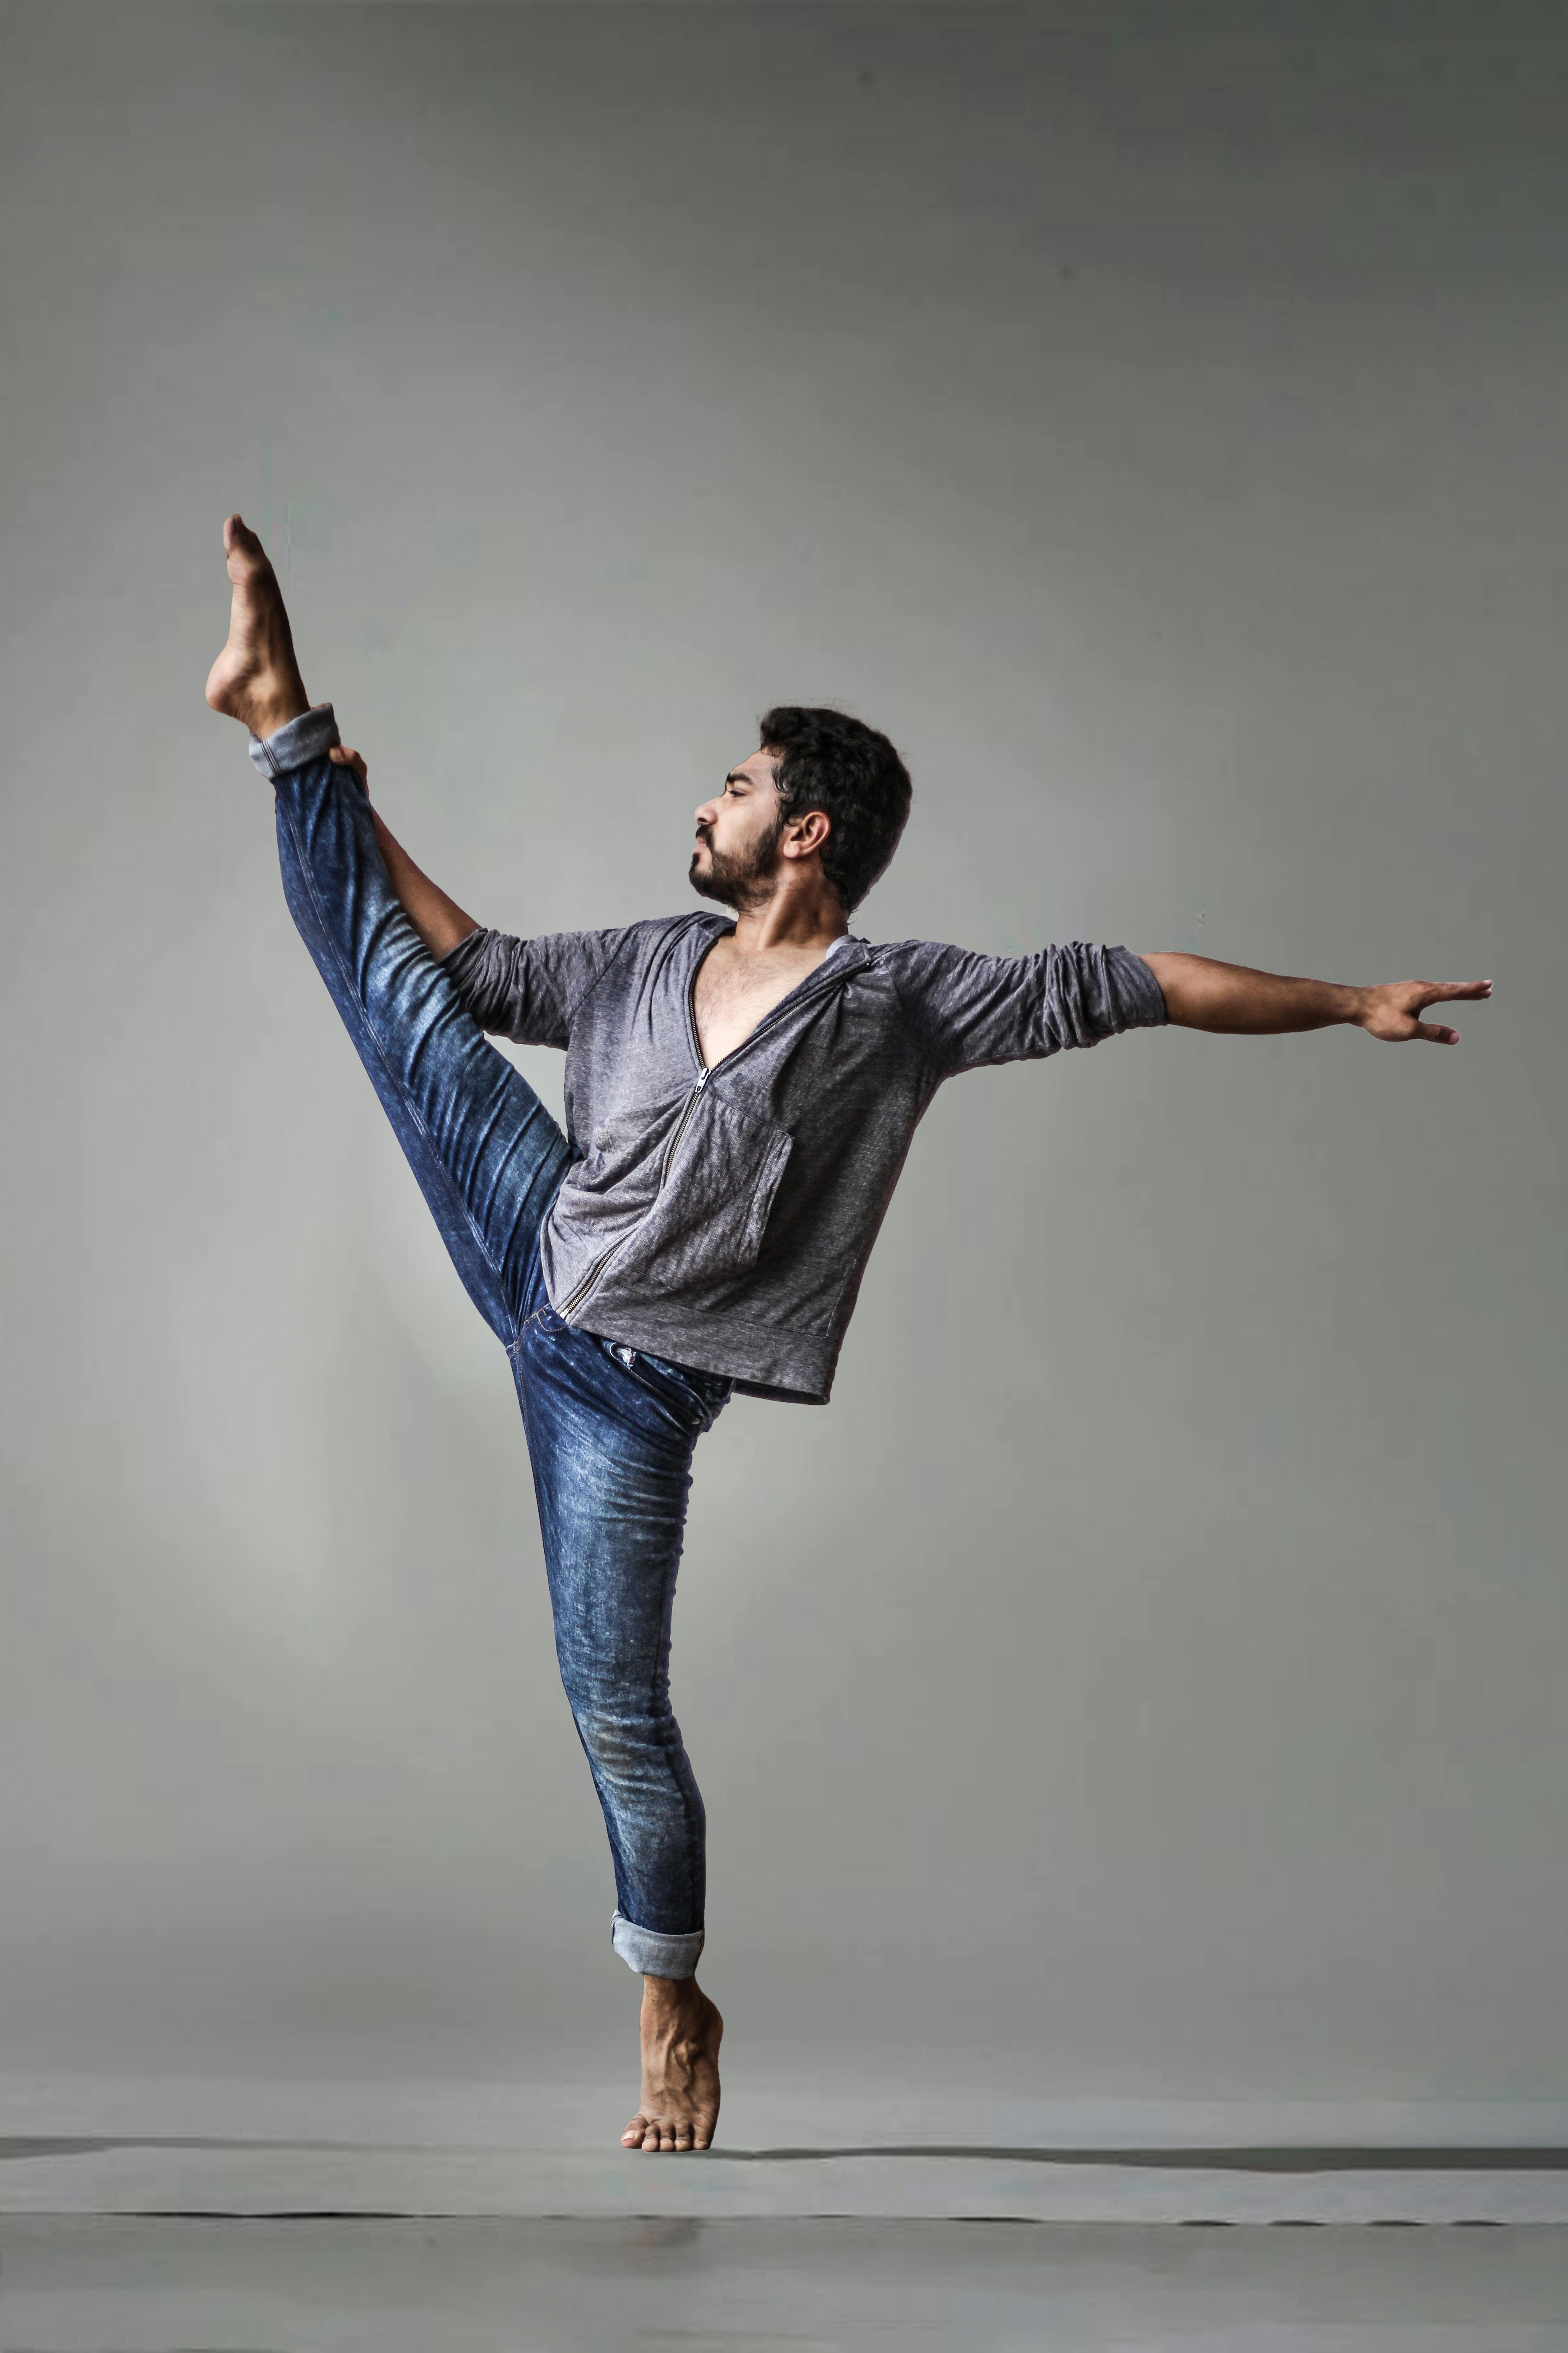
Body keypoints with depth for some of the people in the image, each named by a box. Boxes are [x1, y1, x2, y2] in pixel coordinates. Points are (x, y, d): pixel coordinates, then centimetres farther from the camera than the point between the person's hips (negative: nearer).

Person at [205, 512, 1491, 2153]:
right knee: (396, 993, 3)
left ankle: (674, 2010, 15)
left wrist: (1347, 1004, -13)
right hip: (536, 1261, 5)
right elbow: (470, 964, 18)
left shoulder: (901, 1000, -11)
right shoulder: (648, 965, 5)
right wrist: (333, 776, 18)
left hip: (629, 1385, -5)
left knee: (618, 1709, -3)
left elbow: (1125, 986, -11)